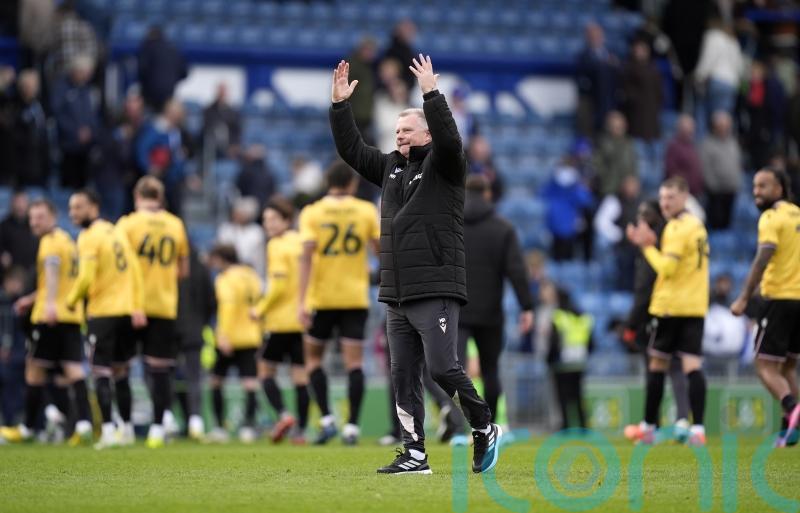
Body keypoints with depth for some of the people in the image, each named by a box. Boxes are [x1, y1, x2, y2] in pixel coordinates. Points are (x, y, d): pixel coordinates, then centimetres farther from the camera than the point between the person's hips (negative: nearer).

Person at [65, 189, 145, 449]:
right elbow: (135, 269, 10)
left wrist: (72, 300, -1)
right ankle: (127, 430, 18)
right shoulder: (116, 231, 12)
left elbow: (86, 277, -19)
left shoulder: (89, 237, -11)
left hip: (102, 312, -7)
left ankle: (108, 430, -14)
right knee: (120, 372, 15)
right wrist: (138, 307, 8)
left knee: (101, 373, -5)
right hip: (126, 310, 7)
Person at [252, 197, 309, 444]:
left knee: (266, 370, 6)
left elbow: (279, 285, -17)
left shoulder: (277, 246, -10)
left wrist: (260, 309, -6)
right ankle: (301, 430, 2)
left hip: (280, 319, -6)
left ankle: (283, 414, -14)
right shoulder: (303, 243, 10)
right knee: (300, 374, 6)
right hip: (304, 319, 6)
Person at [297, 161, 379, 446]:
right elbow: (382, 249, 2)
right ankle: (352, 426, -7)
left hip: (321, 297, -1)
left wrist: (302, 301, -14)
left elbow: (307, 255, -11)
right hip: (355, 297, 1)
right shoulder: (366, 211, 2)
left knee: (314, 358, 13)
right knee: (353, 362, 0)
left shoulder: (312, 213, -1)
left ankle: (326, 419, 1)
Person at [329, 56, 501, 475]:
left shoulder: (443, 167, -2)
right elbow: (351, 149, 17)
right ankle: (414, 455, 6)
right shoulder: (391, 167, 17)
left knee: (442, 367, -12)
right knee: (403, 376, 4)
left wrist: (431, 94, -26)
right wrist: (339, 105, 7)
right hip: (396, 296, 7)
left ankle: (484, 428, 9)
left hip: (436, 292, -7)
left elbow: (448, 139, -21)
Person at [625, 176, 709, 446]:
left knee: (657, 365, 8)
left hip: (670, 306, -6)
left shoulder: (677, 228, -11)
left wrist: (648, 246, -7)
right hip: (696, 306, 6)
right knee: (693, 367, -5)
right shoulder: (697, 225, 16)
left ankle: (648, 427, 16)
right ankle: (697, 428, -19)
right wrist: (650, 244, 8)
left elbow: (667, 267, -17)